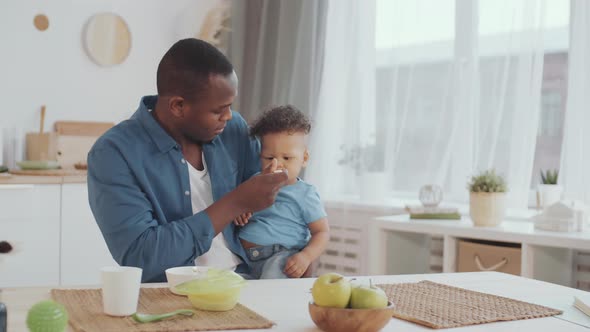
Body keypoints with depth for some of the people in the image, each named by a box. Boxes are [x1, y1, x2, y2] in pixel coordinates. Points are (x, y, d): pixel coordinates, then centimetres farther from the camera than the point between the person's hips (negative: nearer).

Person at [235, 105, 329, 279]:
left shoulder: (304, 195, 3)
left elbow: (322, 232, 3)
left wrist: (306, 256, -16)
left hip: (280, 256, -5)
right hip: (243, 257, 6)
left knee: (274, 270, -36)